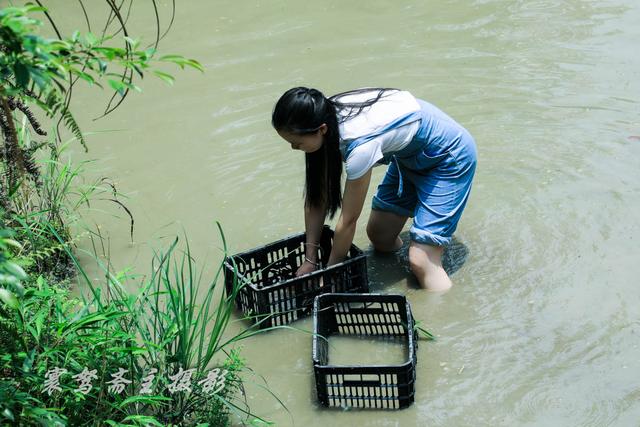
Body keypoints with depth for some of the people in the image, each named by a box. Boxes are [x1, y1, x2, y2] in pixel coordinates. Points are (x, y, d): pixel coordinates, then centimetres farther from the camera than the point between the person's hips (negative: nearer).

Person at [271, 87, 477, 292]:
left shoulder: (360, 145, -38)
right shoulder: (325, 117, -16)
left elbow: (348, 220, -24)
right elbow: (316, 196, -7)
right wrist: (310, 260, -4)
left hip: (449, 157, -8)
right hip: (410, 153, 8)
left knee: (422, 261, -16)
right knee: (379, 236, 11)